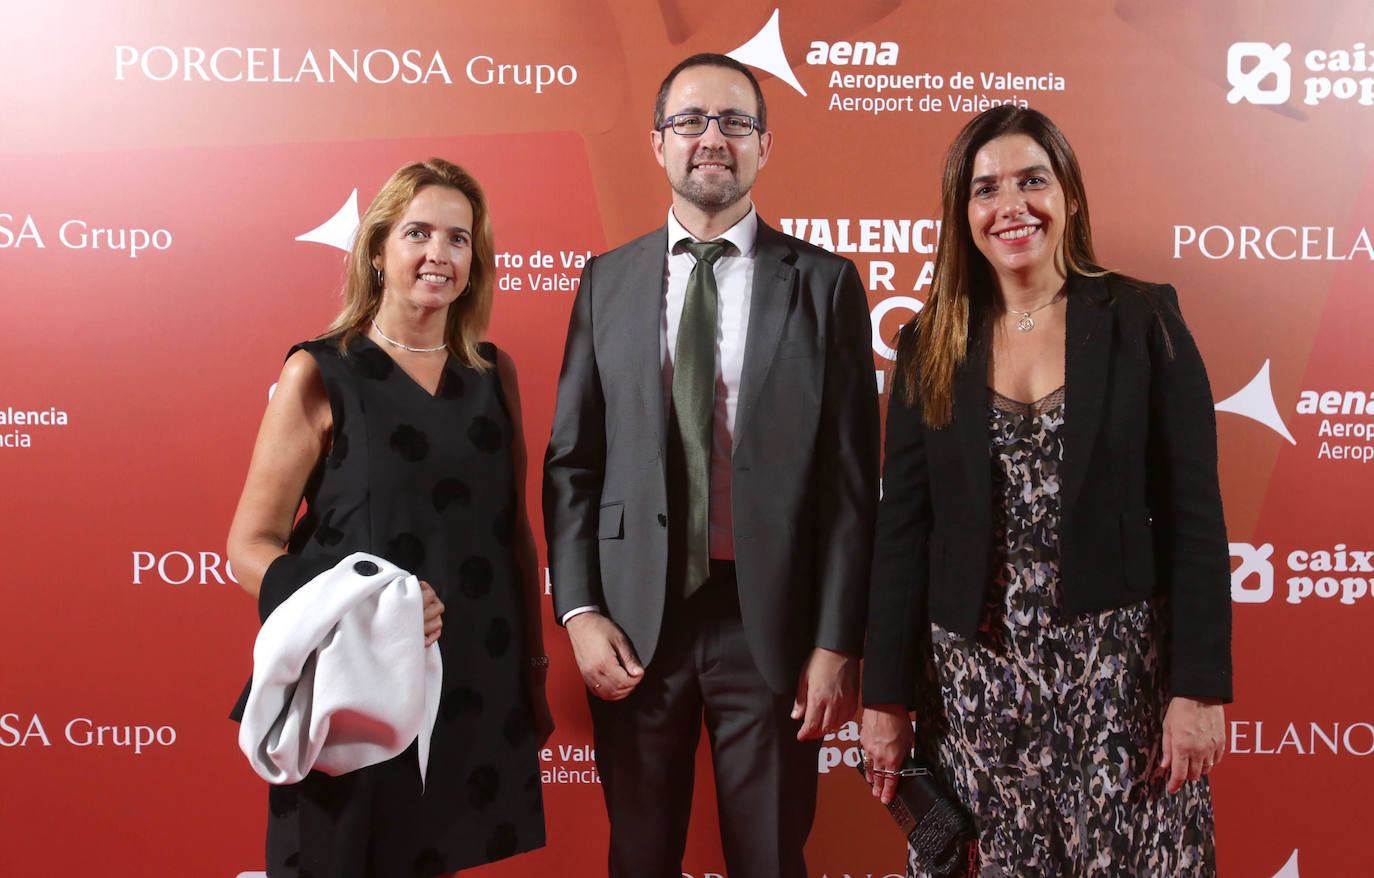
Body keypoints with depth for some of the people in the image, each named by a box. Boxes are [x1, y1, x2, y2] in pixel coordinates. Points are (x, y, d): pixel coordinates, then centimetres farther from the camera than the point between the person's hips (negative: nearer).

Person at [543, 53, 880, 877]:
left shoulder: (825, 283, 0)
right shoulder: (607, 281, 6)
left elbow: (852, 477, -3)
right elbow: (571, 460, 6)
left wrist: (839, 643, -7)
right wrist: (579, 612, -3)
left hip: (771, 620, -1)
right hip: (633, 621, 2)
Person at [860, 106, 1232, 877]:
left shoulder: (1143, 323, -2)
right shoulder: (932, 347, 4)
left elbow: (1195, 516, -4)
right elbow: (902, 528, 4)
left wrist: (1200, 689, -9)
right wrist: (886, 697, 2)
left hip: (1120, 669, -1)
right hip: (973, 670, 2)